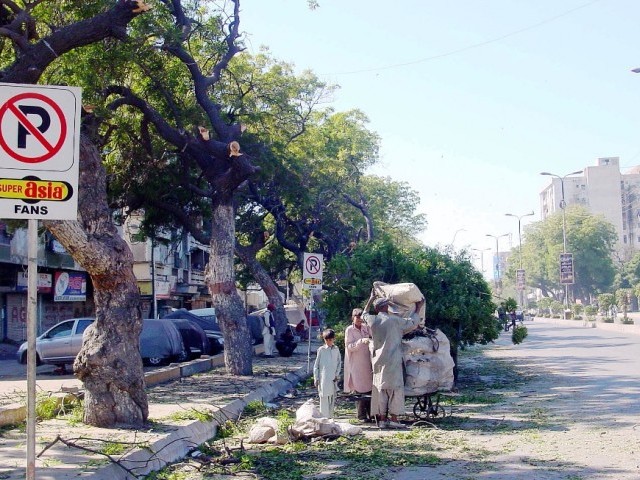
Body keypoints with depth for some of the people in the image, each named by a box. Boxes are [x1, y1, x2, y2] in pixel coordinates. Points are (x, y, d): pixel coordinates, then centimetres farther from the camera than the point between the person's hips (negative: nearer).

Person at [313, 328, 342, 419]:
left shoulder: (336, 350, 6)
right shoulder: (321, 350, -2)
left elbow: (339, 363, 12)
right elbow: (316, 365, 1)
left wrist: (337, 374, 2)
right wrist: (316, 378, -3)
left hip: (333, 378, 3)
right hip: (323, 378, -3)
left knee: (332, 398, 7)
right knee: (324, 398, -6)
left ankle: (330, 417, 16)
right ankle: (324, 417, -3)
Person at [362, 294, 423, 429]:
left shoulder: (372, 320, 4)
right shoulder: (394, 320, -7)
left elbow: (364, 315, 28)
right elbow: (413, 323, 5)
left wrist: (370, 300, 41)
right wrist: (418, 308, 19)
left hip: (378, 361, 5)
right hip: (392, 361, -5)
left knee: (380, 389, 8)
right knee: (395, 388, -1)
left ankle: (382, 419, 8)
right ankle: (393, 419, -6)